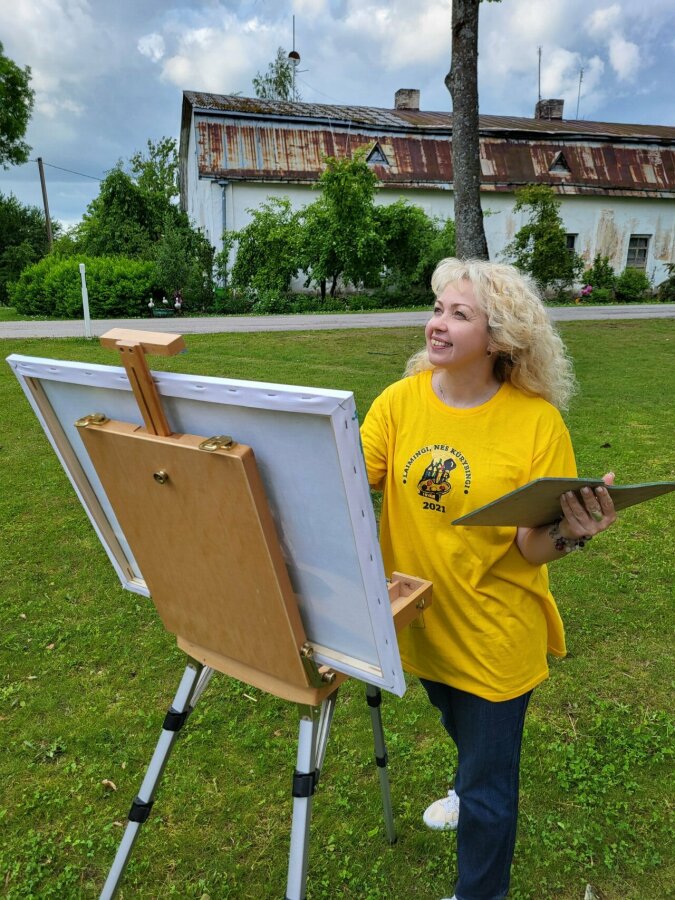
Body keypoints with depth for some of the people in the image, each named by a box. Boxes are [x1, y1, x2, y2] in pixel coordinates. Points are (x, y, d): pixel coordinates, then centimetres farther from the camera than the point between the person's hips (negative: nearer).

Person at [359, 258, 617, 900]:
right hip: (421, 620, 4)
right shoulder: (402, 400, -10)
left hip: (493, 630, -4)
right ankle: (472, 790, 67)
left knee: (487, 785, 12)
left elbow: (533, 548, -17)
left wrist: (568, 532, -37)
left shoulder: (536, 420, -19)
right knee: (461, 728, 33)